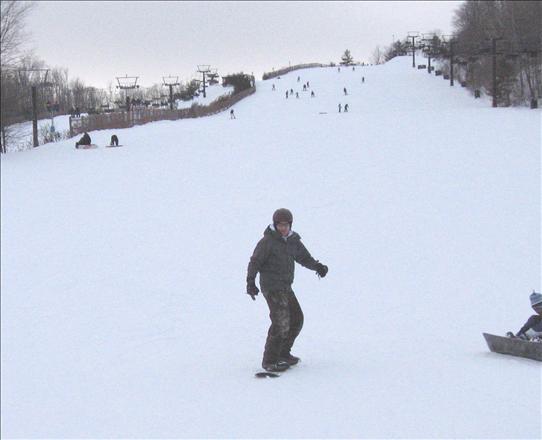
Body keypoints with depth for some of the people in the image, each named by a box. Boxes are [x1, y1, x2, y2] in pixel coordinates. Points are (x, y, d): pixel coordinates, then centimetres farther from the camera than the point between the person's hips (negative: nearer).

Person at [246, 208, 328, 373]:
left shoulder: (293, 241, 9)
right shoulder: (268, 241, -11)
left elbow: (304, 258, 15)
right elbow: (255, 262, -13)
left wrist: (317, 266, -5)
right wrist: (250, 282, -25)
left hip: (286, 287, 8)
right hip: (272, 287, -8)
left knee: (297, 319, 16)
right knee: (281, 322, -17)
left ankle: (283, 353, 31)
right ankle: (269, 361, -11)